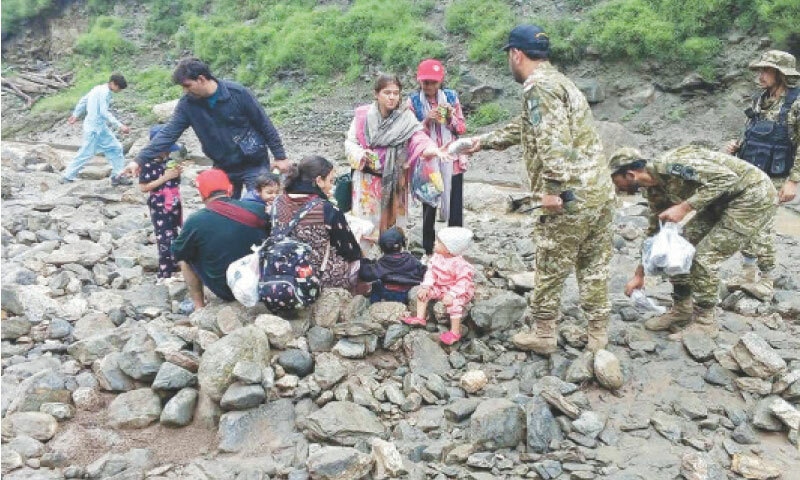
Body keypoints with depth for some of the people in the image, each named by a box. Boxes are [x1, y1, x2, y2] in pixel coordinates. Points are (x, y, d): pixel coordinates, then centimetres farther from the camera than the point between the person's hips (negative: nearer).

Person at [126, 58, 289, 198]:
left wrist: (280, 156, -6)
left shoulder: (238, 93, -17)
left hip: (255, 165, -4)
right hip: (224, 168, 4)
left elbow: (265, 125, -10)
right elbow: (168, 133, -9)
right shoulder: (187, 104, -7)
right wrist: (139, 159, -17)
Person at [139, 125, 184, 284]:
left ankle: (174, 266, 28)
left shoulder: (168, 160, 4)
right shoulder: (149, 164, -15)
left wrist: (177, 172, -5)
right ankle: (165, 273, 4)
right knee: (166, 239, -5)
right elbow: (143, 187, -18)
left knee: (176, 236, 15)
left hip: (174, 205, 7)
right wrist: (165, 177, -22)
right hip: (159, 208, -7)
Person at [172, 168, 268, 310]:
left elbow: (178, 253, 1)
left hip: (225, 291, -2)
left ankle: (199, 306, 19)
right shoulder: (257, 209, -9)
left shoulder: (195, 221, -15)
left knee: (184, 259, 17)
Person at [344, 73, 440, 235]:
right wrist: (361, 154, -22)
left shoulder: (405, 118, -5)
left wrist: (432, 149, -41)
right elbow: (350, 142, 0)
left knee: (392, 221, 7)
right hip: (367, 180, 0)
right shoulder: (363, 115, -3)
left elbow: (418, 137, -20)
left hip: (394, 181, 0)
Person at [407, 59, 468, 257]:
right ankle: (428, 251, 20)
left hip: (452, 161, 1)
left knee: (455, 209, 3)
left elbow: (462, 128, 6)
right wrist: (427, 121, -18)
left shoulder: (451, 96, 3)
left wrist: (451, 117, -13)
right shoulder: (413, 101, -2)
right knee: (429, 207, 8)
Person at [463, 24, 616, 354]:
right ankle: (598, 336, 23)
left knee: (550, 271, 6)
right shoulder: (558, 81, 22)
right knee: (595, 268, 15)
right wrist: (482, 141, 39)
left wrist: (552, 189, -28)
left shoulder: (538, 86, -10)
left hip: (570, 199, -9)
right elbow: (523, 128, 33)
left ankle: (543, 335, 19)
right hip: (601, 191, 9)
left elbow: (554, 141, -25)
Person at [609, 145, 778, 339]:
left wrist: (684, 207, -29)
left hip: (754, 197, -9)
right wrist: (639, 275, 18)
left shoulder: (670, 165, -26)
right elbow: (655, 231, 14)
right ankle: (681, 311, 17)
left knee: (703, 257, -13)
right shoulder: (655, 190, 3)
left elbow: (727, 177, -29)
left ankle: (705, 323, 3)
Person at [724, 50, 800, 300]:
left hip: (772, 179, -7)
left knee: (759, 227, -4)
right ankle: (750, 274, 24)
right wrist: (738, 146, 3)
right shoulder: (761, 100, 10)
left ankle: (763, 283, 9)